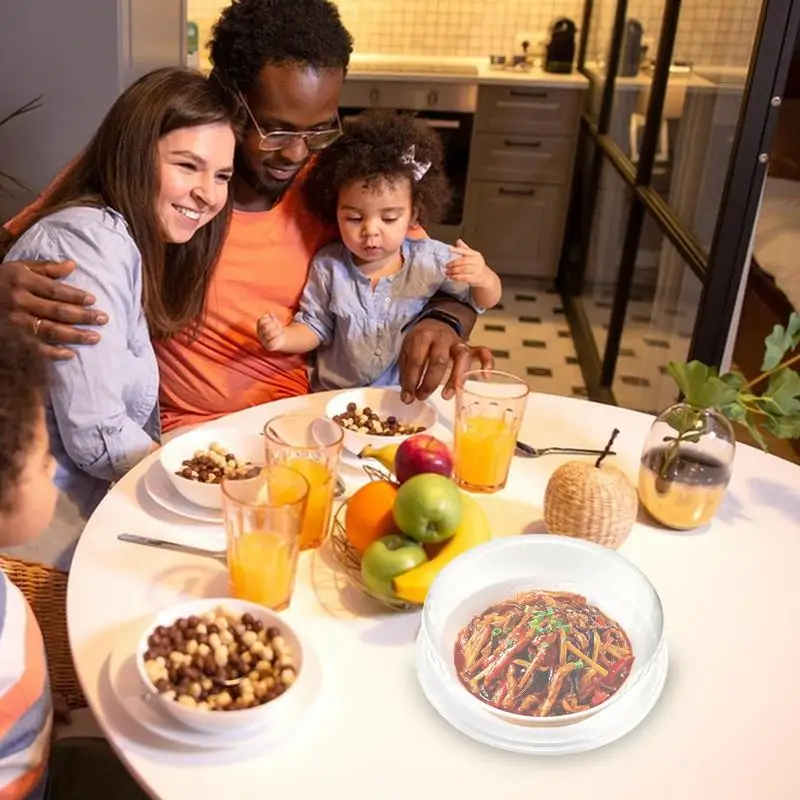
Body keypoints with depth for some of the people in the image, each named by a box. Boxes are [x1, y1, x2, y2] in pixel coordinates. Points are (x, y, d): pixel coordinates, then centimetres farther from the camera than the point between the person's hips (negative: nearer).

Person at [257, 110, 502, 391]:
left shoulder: (432, 259, -6)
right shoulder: (328, 266, -5)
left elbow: (485, 300, 5)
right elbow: (314, 327, 7)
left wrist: (483, 278, -18)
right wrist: (283, 337, -14)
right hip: (337, 399, 0)